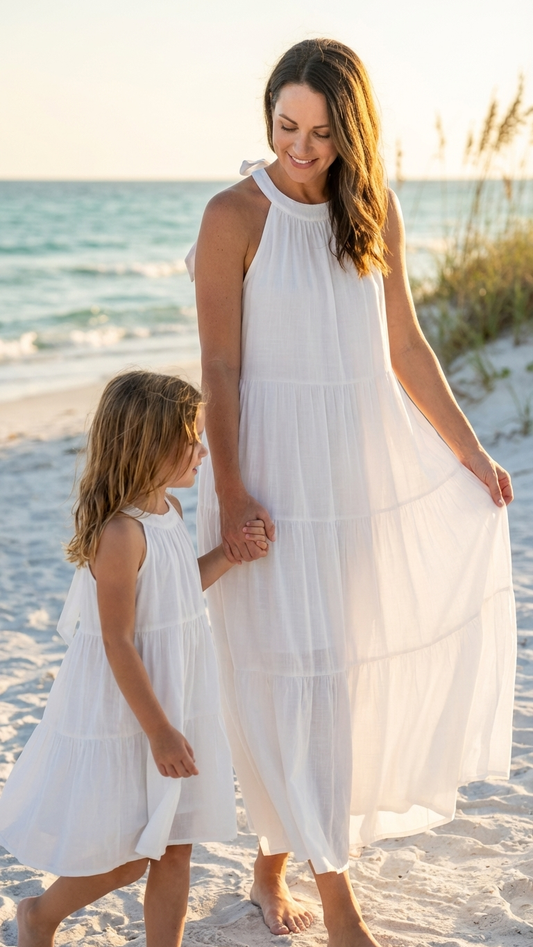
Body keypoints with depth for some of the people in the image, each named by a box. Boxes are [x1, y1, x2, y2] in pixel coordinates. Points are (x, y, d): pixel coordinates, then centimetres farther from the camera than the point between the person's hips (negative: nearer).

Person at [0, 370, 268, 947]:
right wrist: (159, 731, -20)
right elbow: (118, 643, -23)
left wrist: (228, 554, 5)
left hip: (177, 700, 8)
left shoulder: (168, 510, 2)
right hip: (125, 712, -8)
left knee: (175, 849, 14)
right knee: (126, 859, 8)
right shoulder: (121, 532, -25)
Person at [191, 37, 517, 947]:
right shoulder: (236, 215, -11)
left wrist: (470, 454, 9)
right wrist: (230, 495, -16)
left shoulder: (374, 209, 4)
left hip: (368, 462, 6)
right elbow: (220, 368, -11)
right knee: (299, 673, 0)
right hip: (277, 471, -6)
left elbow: (406, 347, 9)